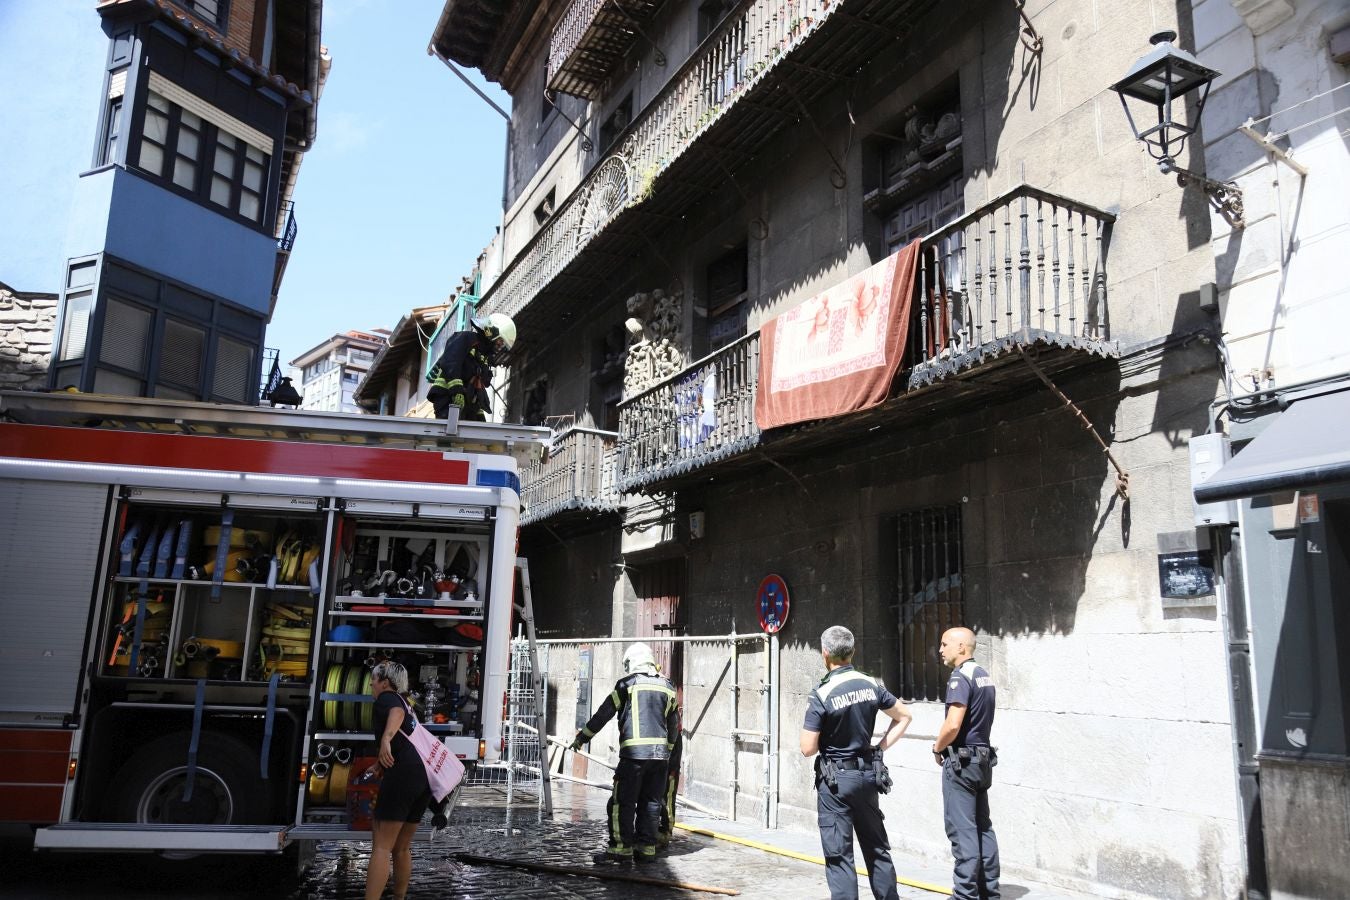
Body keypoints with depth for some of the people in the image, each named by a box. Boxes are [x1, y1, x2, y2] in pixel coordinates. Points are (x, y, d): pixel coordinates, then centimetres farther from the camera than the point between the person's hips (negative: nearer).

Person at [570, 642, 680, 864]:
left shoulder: (627, 684, 1)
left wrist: (582, 738, 13)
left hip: (634, 753, -5)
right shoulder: (668, 687, 14)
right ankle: (647, 848, 12)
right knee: (651, 802, 11)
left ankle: (621, 848, -1)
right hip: (660, 753, 5)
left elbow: (603, 714, 4)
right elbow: (673, 725, 20)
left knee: (622, 802, 0)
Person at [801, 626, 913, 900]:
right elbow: (905, 717, 10)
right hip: (868, 774, 6)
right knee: (877, 848, 18)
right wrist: (880, 747, 9)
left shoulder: (821, 695, -17)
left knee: (838, 855, 3)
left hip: (835, 779, -5)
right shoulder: (872, 685, -1)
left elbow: (808, 749, -15)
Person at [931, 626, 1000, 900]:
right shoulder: (985, 675, 11)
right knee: (983, 827, 15)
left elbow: (953, 725, -25)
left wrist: (938, 747, -8)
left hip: (961, 761, -9)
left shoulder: (960, 677, -17)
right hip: (983, 757, 9)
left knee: (962, 830, -4)